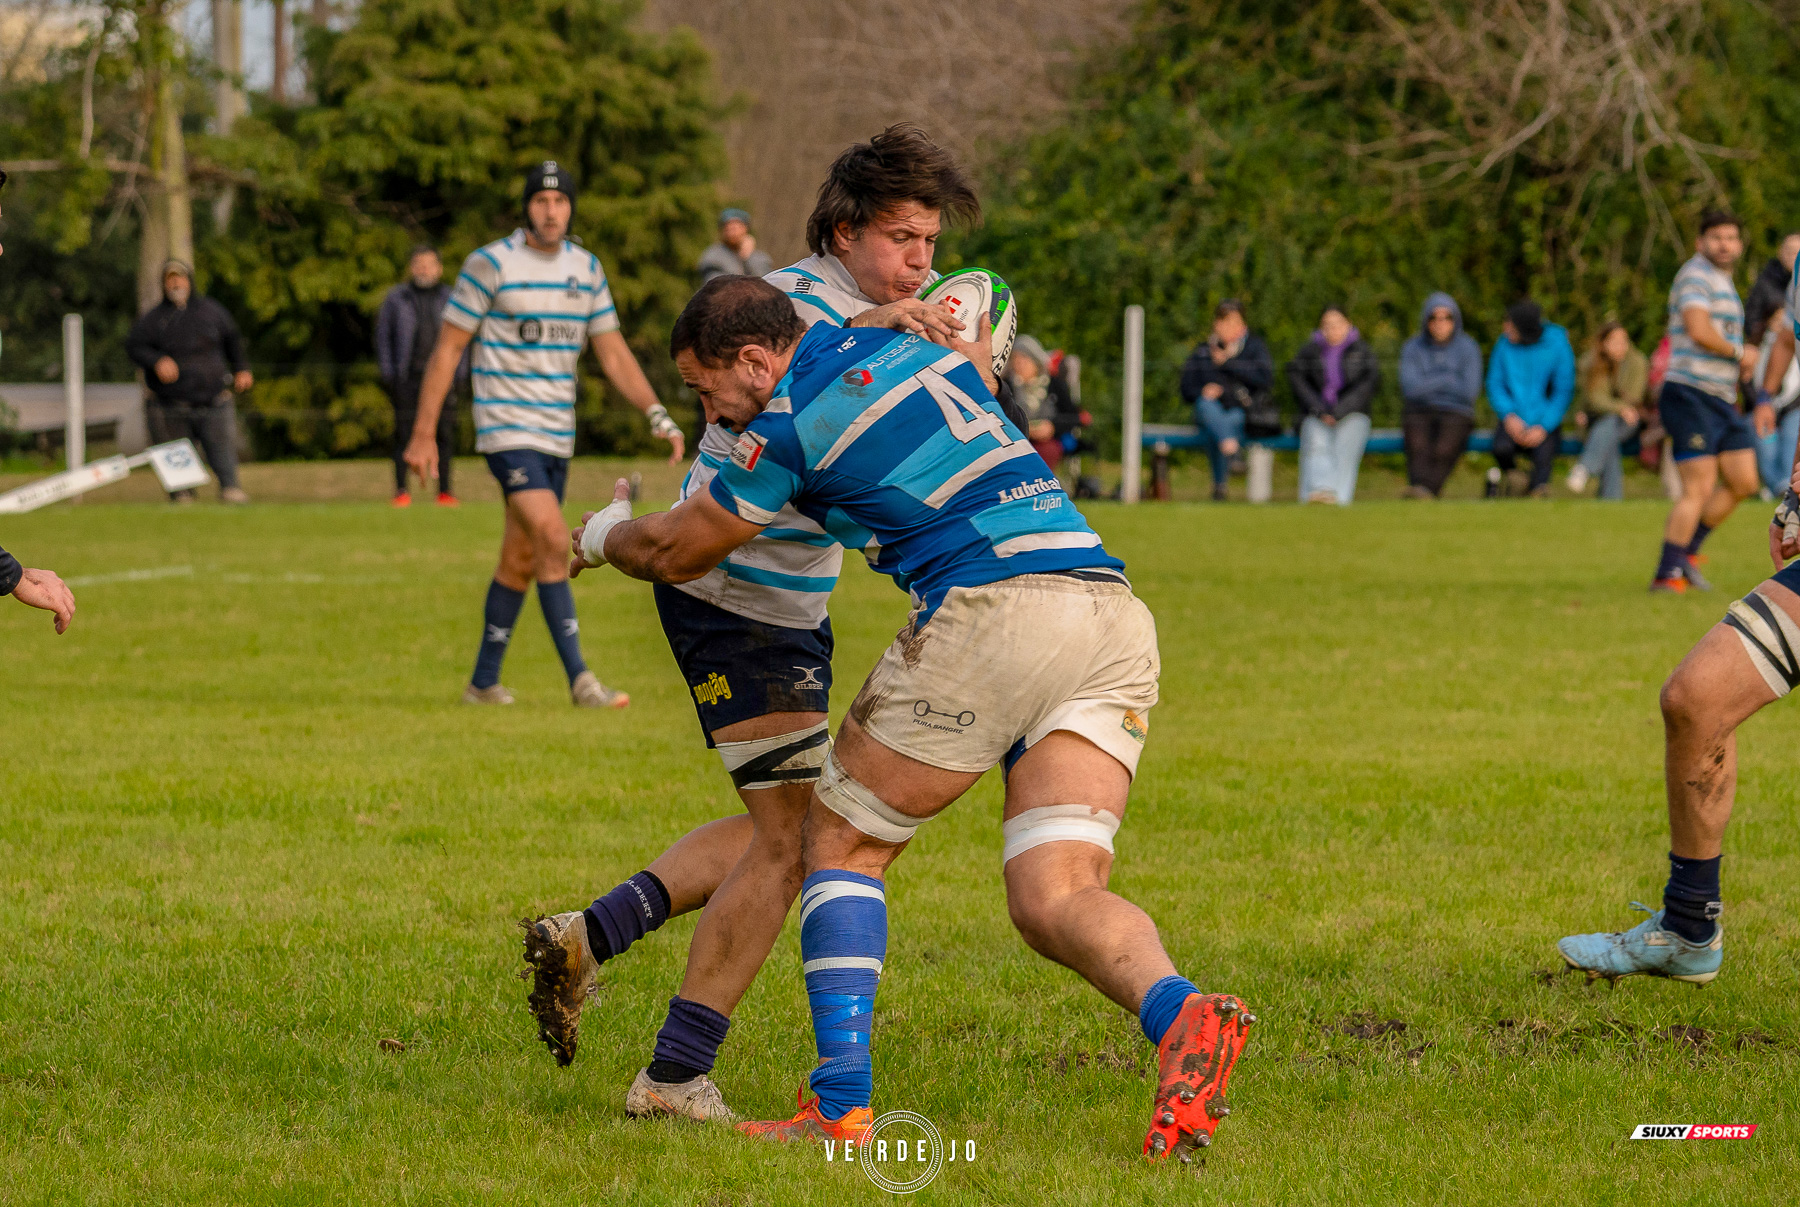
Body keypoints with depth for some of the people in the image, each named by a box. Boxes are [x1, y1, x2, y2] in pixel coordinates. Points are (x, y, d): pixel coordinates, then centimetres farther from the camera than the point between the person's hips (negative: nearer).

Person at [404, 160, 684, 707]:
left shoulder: (586, 268, 8)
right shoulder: (490, 263, -9)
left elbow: (613, 353, 11)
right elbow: (447, 348, -6)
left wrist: (657, 414, -2)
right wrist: (423, 434, -8)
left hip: (557, 433, 7)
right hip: (506, 429, -7)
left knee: (521, 560, 11)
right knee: (552, 541, -20)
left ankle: (484, 682, 23)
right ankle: (580, 681, -21)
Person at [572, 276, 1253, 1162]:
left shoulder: (791, 422, 3)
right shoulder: (918, 346, 21)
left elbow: (673, 553, 18)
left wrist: (601, 537, 38)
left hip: (991, 610, -7)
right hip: (1115, 616, 7)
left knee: (840, 842, 12)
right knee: (1052, 900, -1)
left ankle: (841, 1104, 0)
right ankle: (1180, 1017, -32)